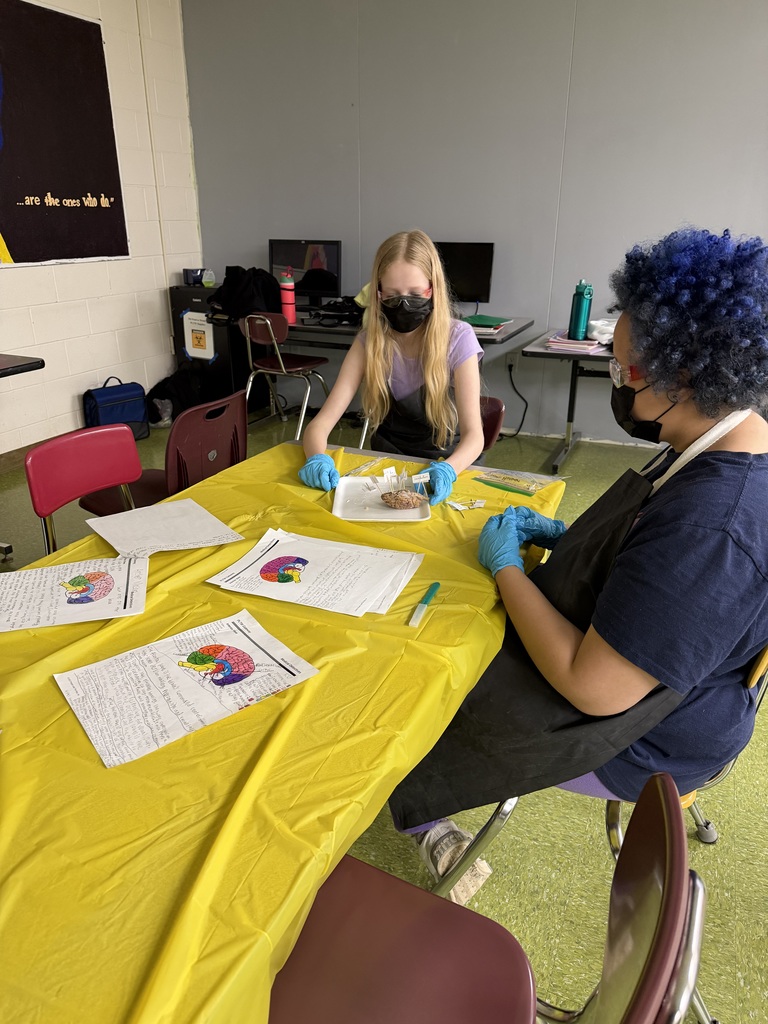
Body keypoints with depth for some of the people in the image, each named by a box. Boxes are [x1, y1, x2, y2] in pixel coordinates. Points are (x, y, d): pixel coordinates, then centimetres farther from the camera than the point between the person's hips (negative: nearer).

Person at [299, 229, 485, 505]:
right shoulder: (369, 342, -5)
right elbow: (321, 423, -11)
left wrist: (447, 470, -38)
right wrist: (317, 458, -33)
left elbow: (473, 435, -17)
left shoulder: (458, 339, -12)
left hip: (448, 463, -2)